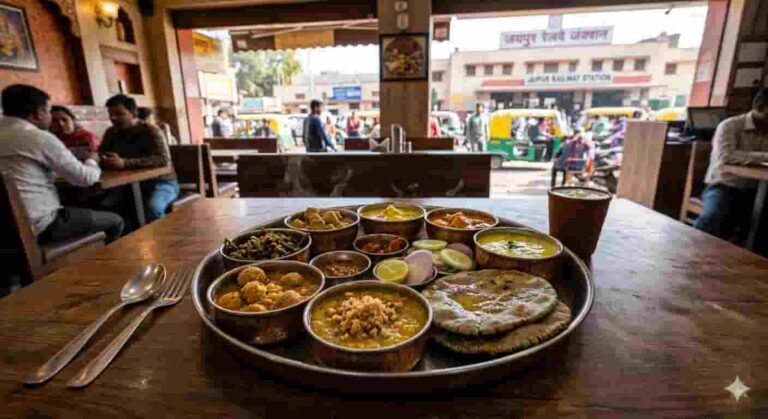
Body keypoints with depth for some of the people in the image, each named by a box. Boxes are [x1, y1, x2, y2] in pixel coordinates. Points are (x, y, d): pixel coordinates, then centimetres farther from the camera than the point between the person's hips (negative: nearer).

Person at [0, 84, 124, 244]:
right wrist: (91, 161, 11)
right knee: (114, 221, 6)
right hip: (39, 227, -9)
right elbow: (85, 178, -11)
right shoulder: (40, 138, -14)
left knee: (82, 211, 30)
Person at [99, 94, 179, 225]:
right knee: (103, 206, -18)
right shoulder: (111, 133, 6)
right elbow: (100, 157, 9)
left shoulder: (150, 131, -13)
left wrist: (125, 163, -34)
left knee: (153, 208, -35)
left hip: (160, 183, -5)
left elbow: (164, 159, -27)